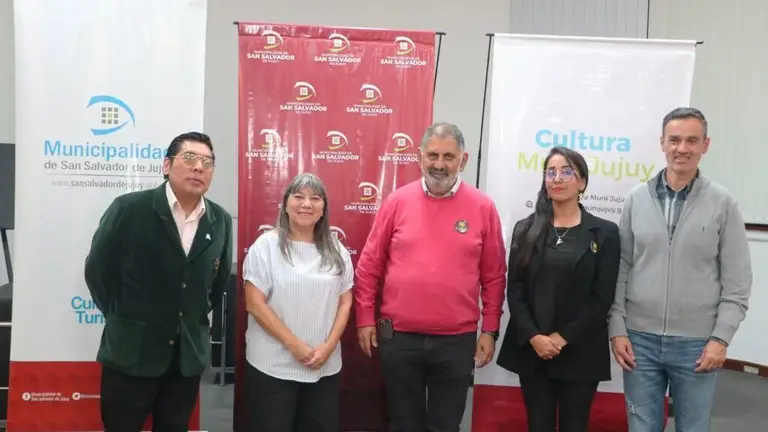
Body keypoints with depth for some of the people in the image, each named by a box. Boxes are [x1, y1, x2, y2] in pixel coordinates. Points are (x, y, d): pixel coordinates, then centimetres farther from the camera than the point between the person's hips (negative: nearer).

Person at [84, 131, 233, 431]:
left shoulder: (221, 221, 2)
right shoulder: (129, 208, -10)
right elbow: (97, 268, -2)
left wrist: (199, 316, 11)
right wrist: (121, 317, 1)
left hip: (189, 355, 4)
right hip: (131, 351, -3)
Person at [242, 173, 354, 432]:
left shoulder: (336, 251, 7)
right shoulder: (266, 246, -5)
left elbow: (345, 302, 7)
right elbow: (255, 304, -10)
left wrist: (329, 346, -7)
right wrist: (294, 345, -14)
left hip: (325, 367, 4)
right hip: (273, 367, -4)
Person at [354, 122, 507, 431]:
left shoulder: (482, 207, -2)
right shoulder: (397, 201, -2)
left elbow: (494, 276, 2)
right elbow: (369, 265, 3)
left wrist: (490, 329, 2)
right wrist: (365, 318, 2)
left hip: (457, 340, 0)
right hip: (399, 337, 0)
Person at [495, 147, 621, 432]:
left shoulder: (604, 232, 1)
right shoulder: (526, 229, 6)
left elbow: (602, 297, -5)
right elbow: (515, 291, 1)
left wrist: (563, 338, -11)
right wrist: (533, 337, -12)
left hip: (580, 353, -1)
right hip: (531, 350, 2)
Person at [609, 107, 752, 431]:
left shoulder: (722, 203, -2)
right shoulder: (637, 199, 2)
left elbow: (737, 283, -2)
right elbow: (621, 270, 4)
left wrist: (721, 338, -8)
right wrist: (617, 329, -1)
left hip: (696, 344, -1)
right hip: (640, 339, 1)